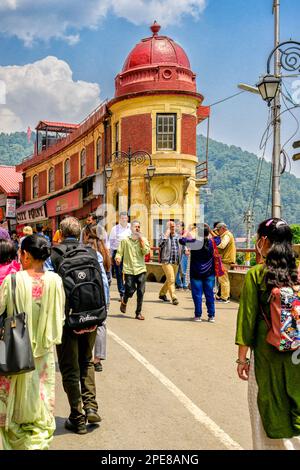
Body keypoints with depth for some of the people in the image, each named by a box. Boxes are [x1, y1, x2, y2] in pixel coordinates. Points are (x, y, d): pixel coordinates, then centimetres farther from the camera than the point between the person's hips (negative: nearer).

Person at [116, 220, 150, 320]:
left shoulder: (144, 240, 8)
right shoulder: (125, 240, 5)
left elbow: (146, 251, -6)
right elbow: (120, 252, 2)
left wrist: (141, 240, -8)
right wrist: (118, 258, -18)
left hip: (141, 269, 2)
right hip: (129, 269, -2)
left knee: (140, 292, 0)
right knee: (130, 290, -6)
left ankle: (138, 313, 14)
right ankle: (124, 301, 29)